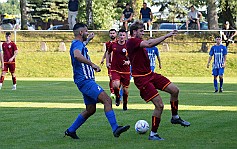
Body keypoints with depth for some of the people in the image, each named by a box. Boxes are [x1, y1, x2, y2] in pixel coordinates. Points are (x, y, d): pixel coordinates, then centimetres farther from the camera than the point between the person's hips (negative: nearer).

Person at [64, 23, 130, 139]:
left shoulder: (78, 44, 21)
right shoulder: (77, 44, -12)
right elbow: (77, 55, -36)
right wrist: (92, 65, -35)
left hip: (87, 80, 11)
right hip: (84, 80, -11)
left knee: (90, 109, 13)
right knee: (107, 100, -19)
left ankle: (70, 131, 19)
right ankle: (115, 129, -26)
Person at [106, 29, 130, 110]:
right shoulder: (113, 45, 1)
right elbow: (108, 53, 20)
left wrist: (128, 62, -20)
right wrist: (107, 62, 11)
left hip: (125, 70, 0)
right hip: (115, 69, 0)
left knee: (125, 89, 7)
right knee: (116, 85, -23)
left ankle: (125, 104, 31)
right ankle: (117, 96, 9)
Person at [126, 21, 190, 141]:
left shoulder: (138, 42, 13)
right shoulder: (131, 42, -17)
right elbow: (149, 44, -28)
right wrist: (166, 36, -25)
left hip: (150, 74, 10)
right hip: (142, 79, -10)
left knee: (174, 90, 6)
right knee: (159, 105, -14)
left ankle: (175, 117, 25)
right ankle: (153, 134, -1)